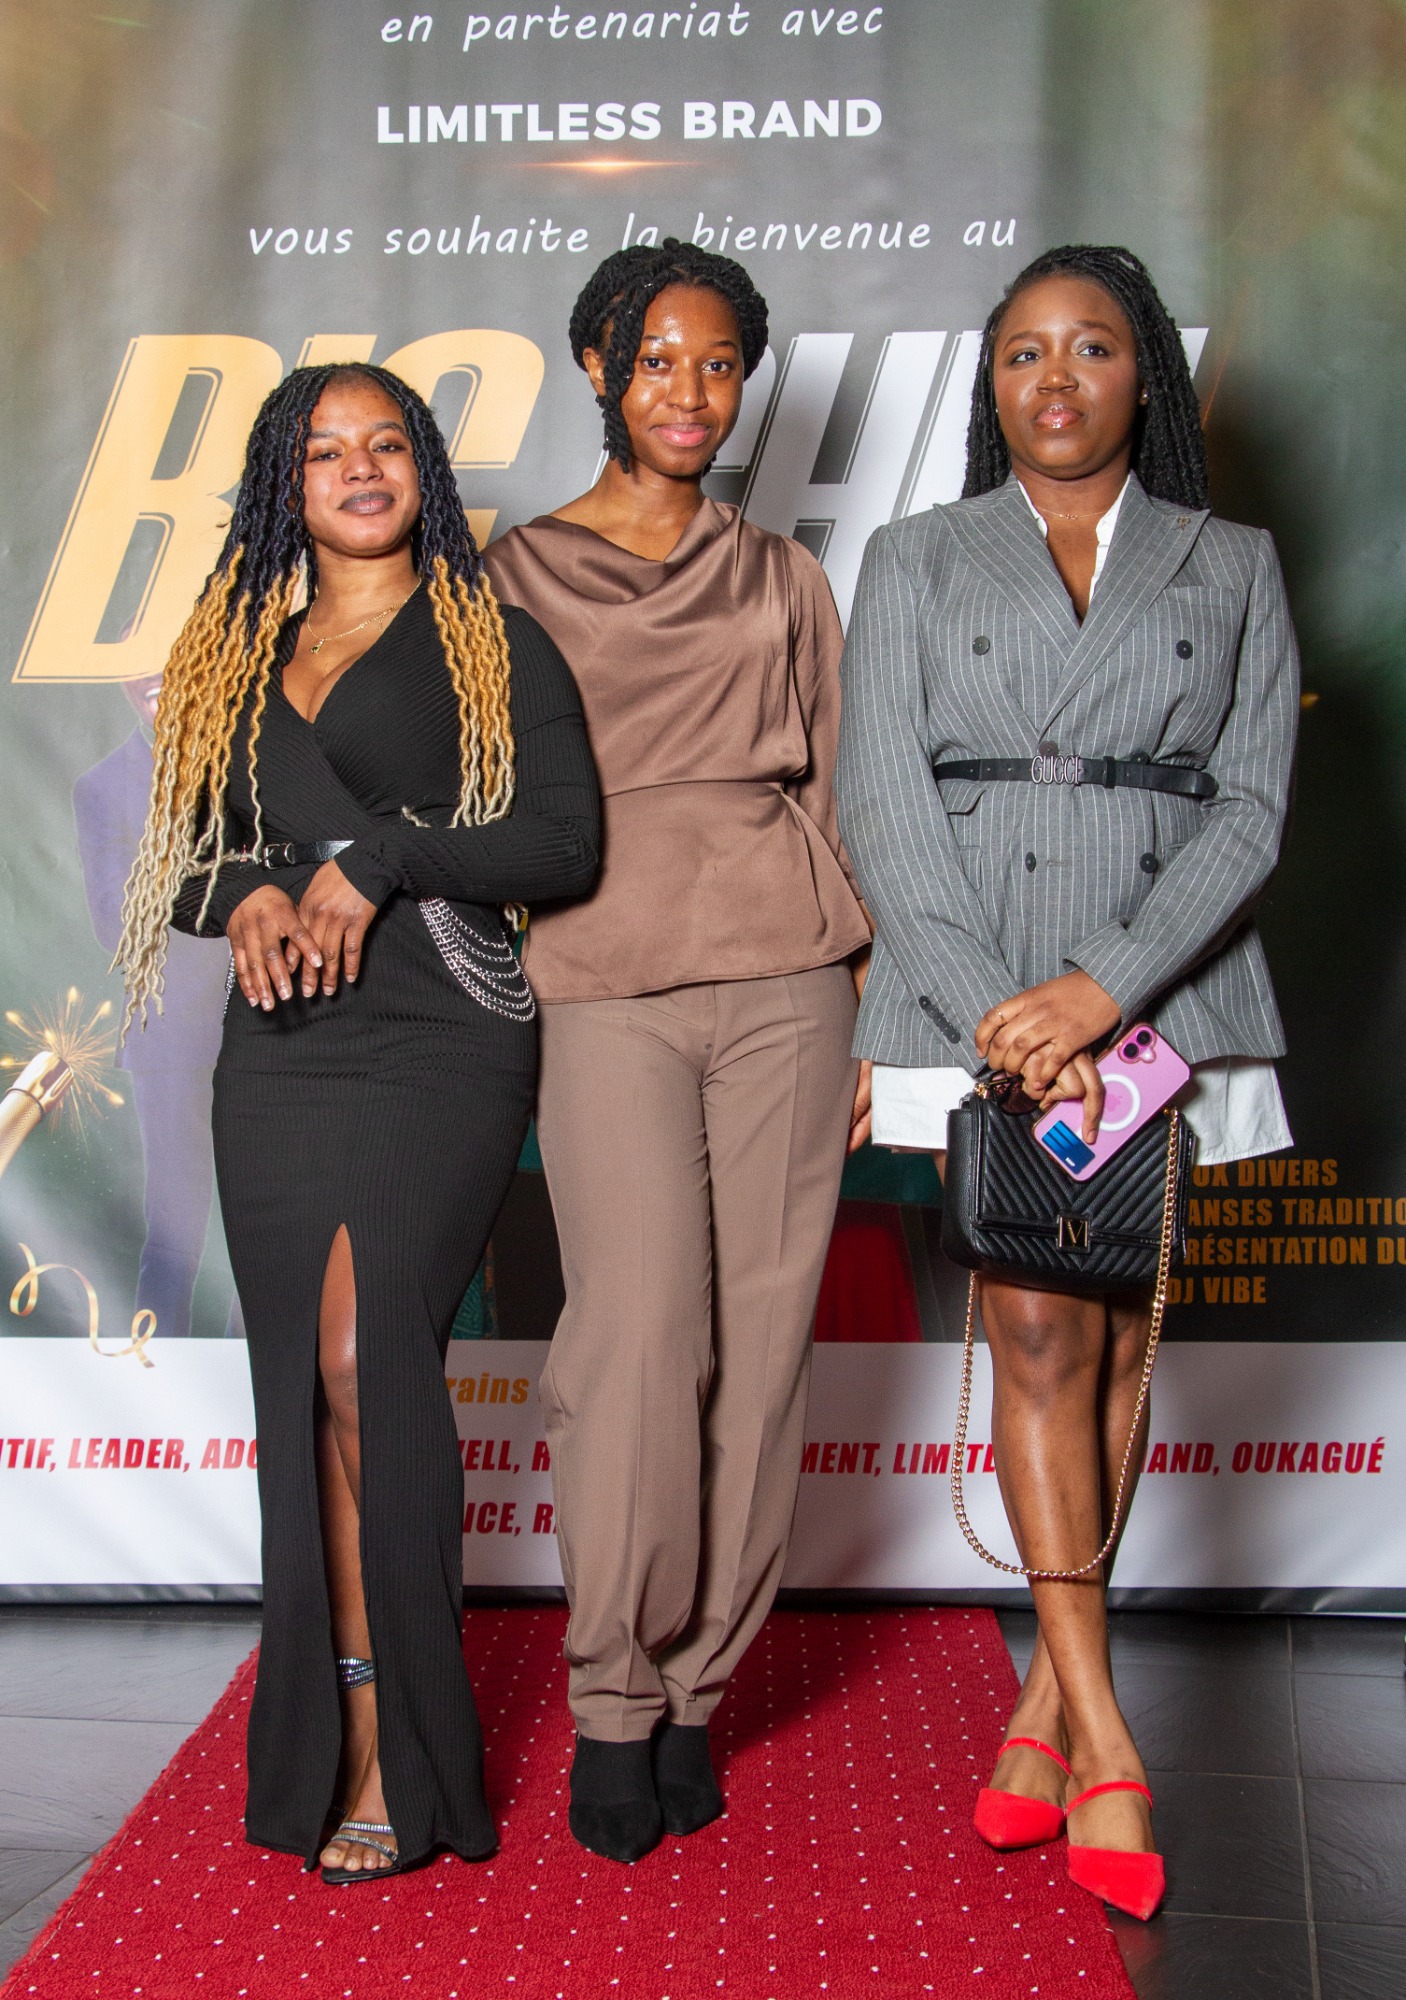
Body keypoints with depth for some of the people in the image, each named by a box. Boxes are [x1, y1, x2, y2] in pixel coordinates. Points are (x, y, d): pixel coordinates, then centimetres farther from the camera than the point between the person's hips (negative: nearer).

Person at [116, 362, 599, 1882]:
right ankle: (336, 1738, 13)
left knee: (365, 1357, -17)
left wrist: (381, 858, -11)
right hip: (279, 1057, 5)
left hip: (441, 1043, -5)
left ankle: (393, 1751, -7)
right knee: (305, 1385, 3)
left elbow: (567, 843, -3)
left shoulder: (494, 642, 6)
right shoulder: (235, 658, 20)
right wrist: (249, 898, -4)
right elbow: (181, 856, 19)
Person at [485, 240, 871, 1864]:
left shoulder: (782, 579, 17)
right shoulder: (518, 571, 11)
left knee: (761, 1336, -1)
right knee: (644, 1335, -11)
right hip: (603, 983, -2)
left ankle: (695, 1687, 12)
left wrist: (868, 1009, 9)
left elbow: (827, 795, 16)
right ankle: (612, 1701, 5)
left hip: (785, 973, 2)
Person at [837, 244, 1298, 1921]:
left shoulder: (1230, 569, 10)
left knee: (1115, 1329, 4)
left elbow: (1250, 807, 1)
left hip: (1161, 983, 1)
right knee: (1040, 1328, -7)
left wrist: (1104, 986, -14)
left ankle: (1048, 1691, 18)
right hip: (970, 987, -1)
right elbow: (884, 805, -1)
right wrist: (996, 1007, -13)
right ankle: (1104, 1742, -3)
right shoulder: (917, 561, 9)